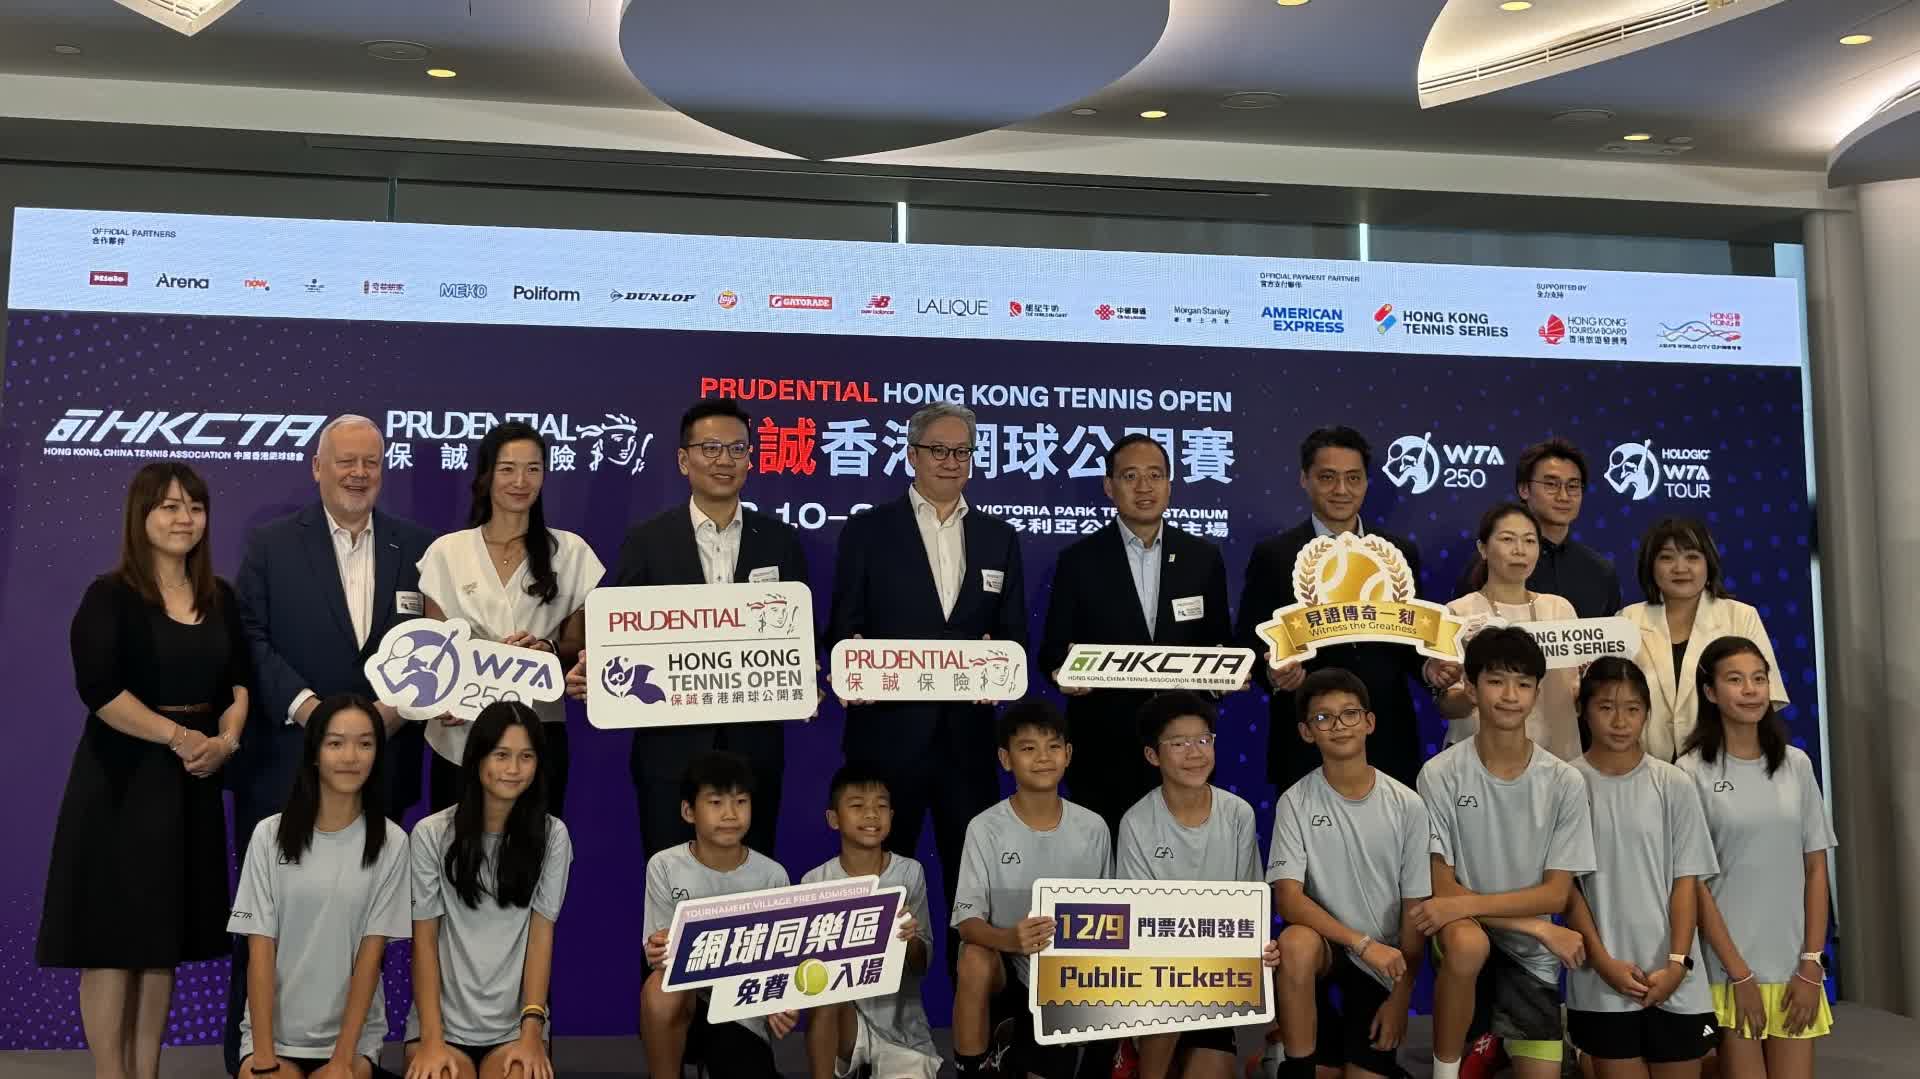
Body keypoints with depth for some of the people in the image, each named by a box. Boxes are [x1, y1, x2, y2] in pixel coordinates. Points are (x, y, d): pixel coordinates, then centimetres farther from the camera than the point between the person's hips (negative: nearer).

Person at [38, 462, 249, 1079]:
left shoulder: (220, 598, 9)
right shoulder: (110, 596, -7)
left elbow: (238, 681, 8)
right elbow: (98, 689, -17)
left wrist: (226, 739, -10)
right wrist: (179, 737, -18)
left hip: (193, 782, 5)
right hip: (122, 781, -5)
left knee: (164, 939, 10)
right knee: (112, 938, 0)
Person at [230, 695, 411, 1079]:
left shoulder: (391, 843, -3)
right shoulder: (270, 834, -1)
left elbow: (371, 952, -5)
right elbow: (261, 949, -4)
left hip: (353, 1036, -1)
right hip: (272, 1032, 1)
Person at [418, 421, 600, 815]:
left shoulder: (571, 551, 4)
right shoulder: (447, 551, 5)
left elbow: (580, 646, 7)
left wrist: (549, 649, -15)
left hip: (540, 728, 0)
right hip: (461, 731, 0)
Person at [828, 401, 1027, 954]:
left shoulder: (999, 537, 11)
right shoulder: (867, 530, 2)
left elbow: (1013, 632, 11)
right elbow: (843, 629, 0)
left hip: (969, 732, 3)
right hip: (889, 728, -2)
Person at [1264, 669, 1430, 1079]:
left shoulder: (1407, 806, -9)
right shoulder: (1295, 803, -11)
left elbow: (1415, 909, -4)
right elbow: (1287, 898, -18)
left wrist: (1401, 997, -5)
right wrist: (1363, 943, -27)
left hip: (1384, 963, 1)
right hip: (1325, 946, -1)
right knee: (1296, 943, -35)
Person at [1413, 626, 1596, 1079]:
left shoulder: (1564, 782, -7)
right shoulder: (1441, 775, -13)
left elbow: (1556, 894, -8)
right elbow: (1442, 888, -12)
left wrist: (1467, 903, -23)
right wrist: (1539, 927, -19)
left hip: (1530, 954, 3)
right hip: (1467, 928, -3)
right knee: (1467, 943, -37)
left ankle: (1497, 1038, 33)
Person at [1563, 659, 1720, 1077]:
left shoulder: (1674, 784, -1)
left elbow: (1686, 880, 0)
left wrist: (1677, 963, -8)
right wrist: (1602, 960, -8)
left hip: (1673, 978, 1)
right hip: (1602, 980, -1)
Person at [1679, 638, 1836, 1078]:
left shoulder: (1796, 765, 5)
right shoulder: (1693, 772, -7)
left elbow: (1816, 869, 6)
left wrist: (1811, 964, -1)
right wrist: (1739, 973, -10)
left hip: (1793, 964, 3)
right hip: (1729, 966, -3)